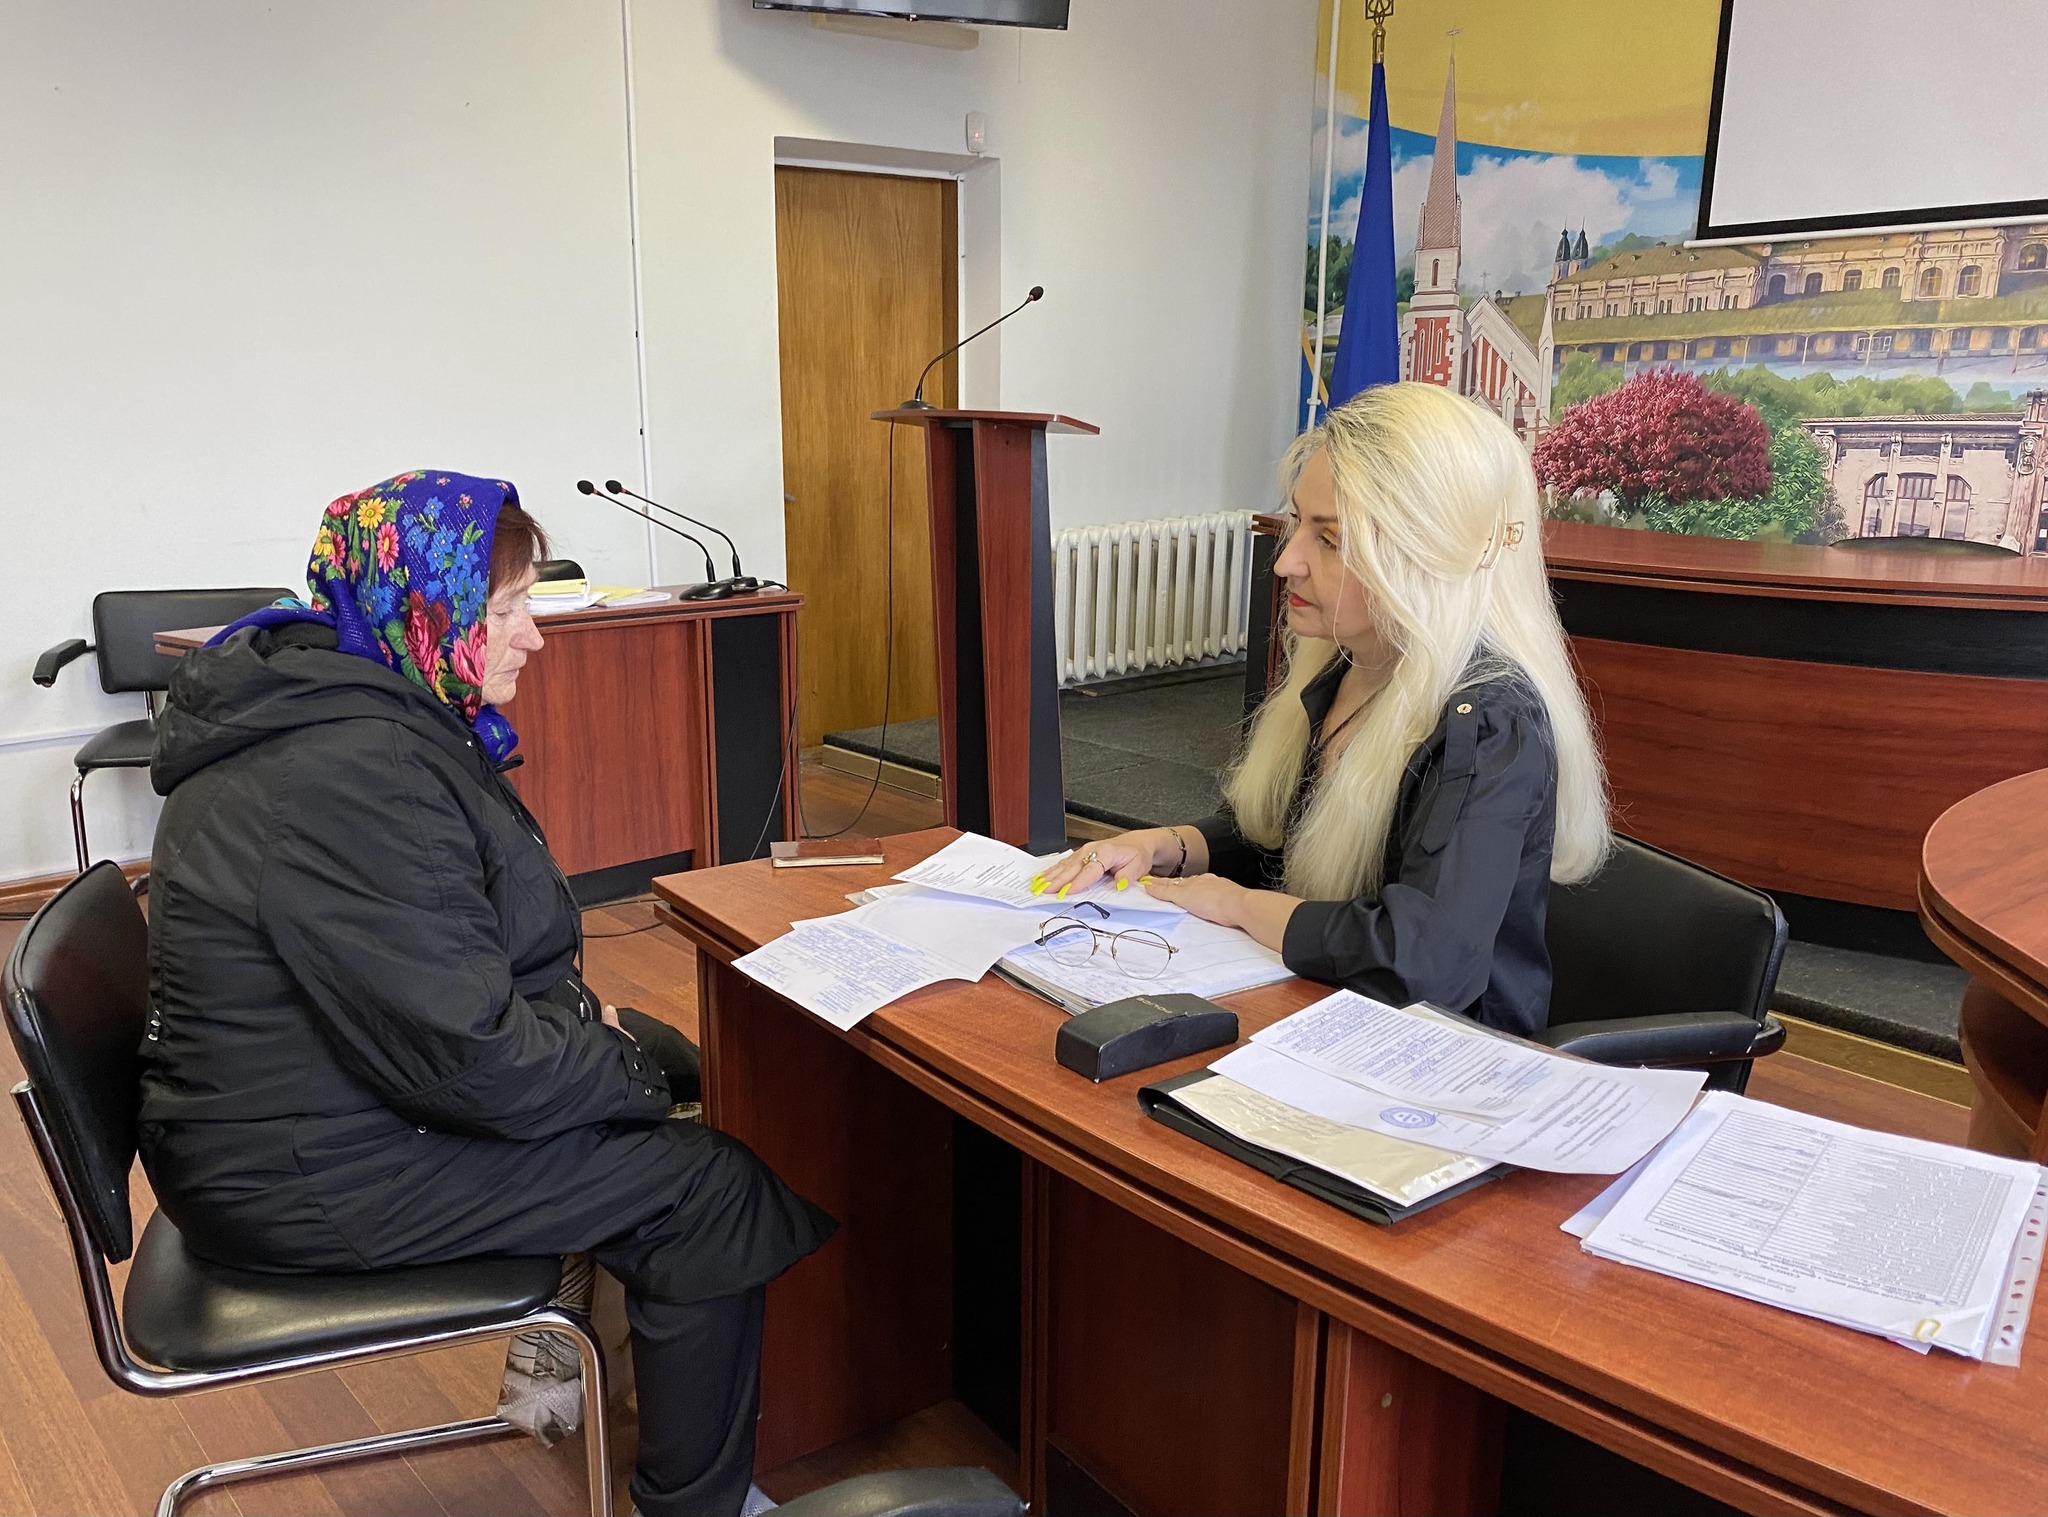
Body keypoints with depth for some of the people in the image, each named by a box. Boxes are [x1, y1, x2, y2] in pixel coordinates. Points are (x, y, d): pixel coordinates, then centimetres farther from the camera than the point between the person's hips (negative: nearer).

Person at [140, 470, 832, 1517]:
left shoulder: (318, 704, 6)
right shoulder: (355, 776, -29)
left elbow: (444, 962, 15)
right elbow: (464, 1054, -29)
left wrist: (575, 1019, 4)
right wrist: (628, 1071, -12)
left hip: (304, 1101, 10)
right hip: (309, 1176, -10)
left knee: (661, 1062, 14)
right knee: (708, 1189, -9)